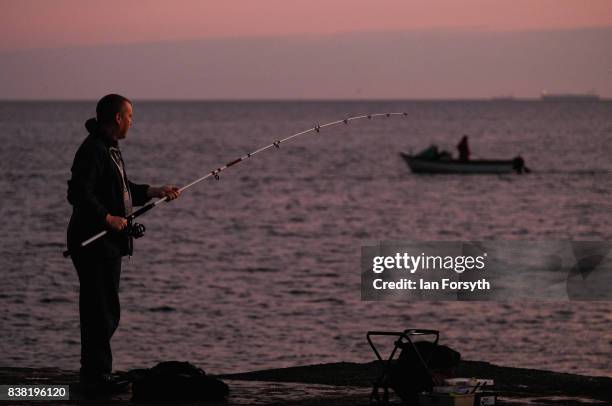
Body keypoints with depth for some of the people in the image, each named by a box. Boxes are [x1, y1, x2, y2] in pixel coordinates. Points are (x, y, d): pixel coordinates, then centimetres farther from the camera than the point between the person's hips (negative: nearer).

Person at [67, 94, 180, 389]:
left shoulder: (110, 148, 17)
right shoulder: (93, 150, -17)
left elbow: (123, 191, 25)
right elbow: (78, 193, -25)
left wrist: (155, 192, 17)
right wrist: (108, 217, -23)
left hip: (108, 243, 11)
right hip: (94, 241, -11)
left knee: (105, 311, 14)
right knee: (102, 310, -8)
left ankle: (95, 373, 20)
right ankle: (97, 374, -5)